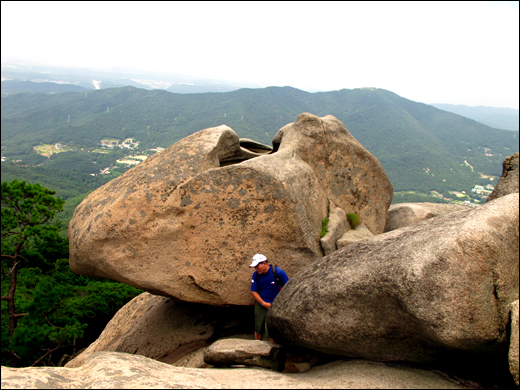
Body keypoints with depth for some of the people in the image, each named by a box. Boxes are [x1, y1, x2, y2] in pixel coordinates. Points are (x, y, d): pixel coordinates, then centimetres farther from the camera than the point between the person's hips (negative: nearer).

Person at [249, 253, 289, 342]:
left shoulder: (278, 272, -15)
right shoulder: (256, 274, -4)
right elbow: (254, 291, 2)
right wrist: (264, 303, -8)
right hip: (260, 304, 4)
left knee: (270, 333, -8)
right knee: (258, 330, 14)